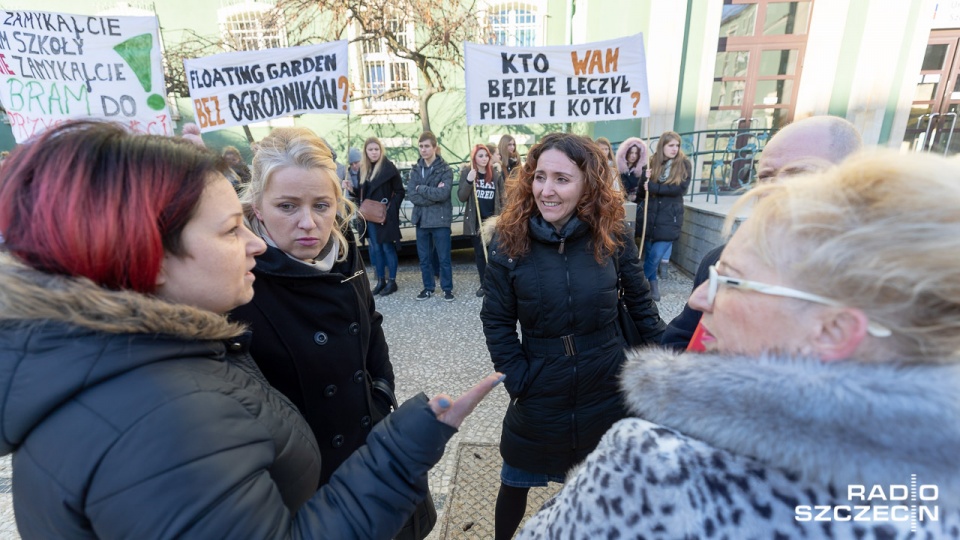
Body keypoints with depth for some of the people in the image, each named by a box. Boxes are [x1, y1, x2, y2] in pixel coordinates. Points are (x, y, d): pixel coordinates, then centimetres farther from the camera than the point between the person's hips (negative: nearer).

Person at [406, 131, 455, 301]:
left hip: (440, 220, -4)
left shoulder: (445, 170, -5)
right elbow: (411, 196, -5)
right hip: (421, 219, 4)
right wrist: (433, 194, -15)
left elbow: (443, 194, -20)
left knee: (444, 258, 4)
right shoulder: (415, 170, 7)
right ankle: (428, 287, 27)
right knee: (424, 258, 12)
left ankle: (447, 288, 19)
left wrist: (421, 188, -11)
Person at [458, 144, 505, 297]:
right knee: (479, 253, 8)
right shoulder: (466, 172, 0)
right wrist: (469, 181, -22)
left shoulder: (496, 174, 4)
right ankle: (483, 284, 19)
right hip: (475, 221, 0)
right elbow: (461, 197, -7)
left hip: (493, 220, 0)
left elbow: (502, 198, 8)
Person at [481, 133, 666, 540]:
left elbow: (640, 302, 1)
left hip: (608, 389, 1)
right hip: (539, 395, 0)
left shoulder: (612, 235, -11)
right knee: (515, 484, 22)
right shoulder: (509, 239, -13)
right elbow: (496, 321, -7)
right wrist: (517, 378, -10)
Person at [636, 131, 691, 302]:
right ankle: (652, 283, 29)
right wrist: (645, 179, -12)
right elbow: (641, 191, 7)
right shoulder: (652, 162, 5)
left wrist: (653, 187, -17)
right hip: (649, 216, 2)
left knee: (656, 255, -8)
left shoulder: (684, 164, 1)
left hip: (669, 218, -2)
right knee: (649, 253, 9)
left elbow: (681, 188, -13)